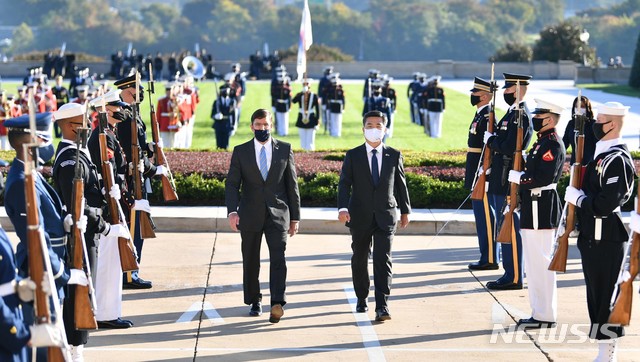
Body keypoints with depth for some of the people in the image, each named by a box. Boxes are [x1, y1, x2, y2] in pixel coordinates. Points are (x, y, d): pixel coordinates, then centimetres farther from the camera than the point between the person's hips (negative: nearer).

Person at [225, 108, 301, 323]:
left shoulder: (284, 149, 6)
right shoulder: (240, 152, 4)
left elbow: (292, 184, 7)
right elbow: (232, 184, -1)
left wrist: (295, 217, 6)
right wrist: (232, 211, -17)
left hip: (277, 213, -1)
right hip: (250, 215, 1)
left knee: (278, 257, -16)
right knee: (250, 261, 9)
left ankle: (277, 303, -25)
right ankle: (254, 301, 25)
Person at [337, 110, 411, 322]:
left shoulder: (394, 155, 5)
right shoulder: (353, 156, 2)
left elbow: (401, 184, 12)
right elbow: (344, 183, -5)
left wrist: (405, 210, 16)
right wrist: (343, 208, -19)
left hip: (385, 216, -1)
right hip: (360, 217, 1)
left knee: (383, 260, -10)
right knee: (359, 259, 12)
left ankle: (382, 306, -12)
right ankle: (361, 299, 29)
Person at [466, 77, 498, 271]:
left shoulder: (487, 116, -16)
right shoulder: (480, 114, 15)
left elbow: (489, 146, -21)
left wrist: (482, 173, -22)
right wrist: (469, 170, 21)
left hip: (483, 174, -10)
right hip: (477, 174, 10)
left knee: (485, 217, -6)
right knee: (482, 216, 13)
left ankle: (489, 259, -1)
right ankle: (487, 257, 19)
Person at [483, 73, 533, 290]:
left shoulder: (520, 115, -16)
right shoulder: (513, 112, 16)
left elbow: (509, 147, -25)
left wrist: (490, 139, -10)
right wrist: (493, 140, 5)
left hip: (508, 182, -11)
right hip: (501, 182, 11)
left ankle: (514, 277, -1)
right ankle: (510, 274, 21)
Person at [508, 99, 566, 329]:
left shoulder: (552, 145, -16)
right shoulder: (543, 142, 16)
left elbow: (542, 178, -24)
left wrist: (516, 177, -16)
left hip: (542, 212, -11)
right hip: (534, 210, 11)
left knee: (540, 263, -6)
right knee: (534, 264, 15)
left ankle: (545, 317, 0)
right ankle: (540, 312, 22)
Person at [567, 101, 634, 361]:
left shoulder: (617, 160, -17)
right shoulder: (600, 154, 13)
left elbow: (606, 204, -24)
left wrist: (577, 197, -13)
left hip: (606, 240, -10)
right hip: (592, 236, 10)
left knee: (605, 297, -4)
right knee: (596, 295, 14)